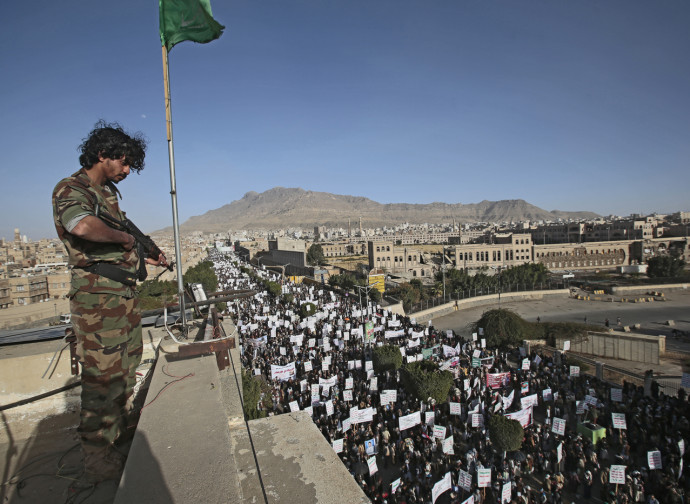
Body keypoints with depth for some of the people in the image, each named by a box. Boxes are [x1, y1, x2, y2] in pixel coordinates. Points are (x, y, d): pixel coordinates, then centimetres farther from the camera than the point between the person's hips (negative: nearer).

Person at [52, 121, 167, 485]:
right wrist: (124, 237, -19)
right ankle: (99, 461, 10)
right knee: (102, 376, -3)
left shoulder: (108, 192, 18)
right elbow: (83, 227, -35)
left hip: (125, 291, 10)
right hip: (97, 295, -9)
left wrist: (147, 257, 23)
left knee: (126, 367, 20)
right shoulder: (70, 189, -12)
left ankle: (125, 428, 38)